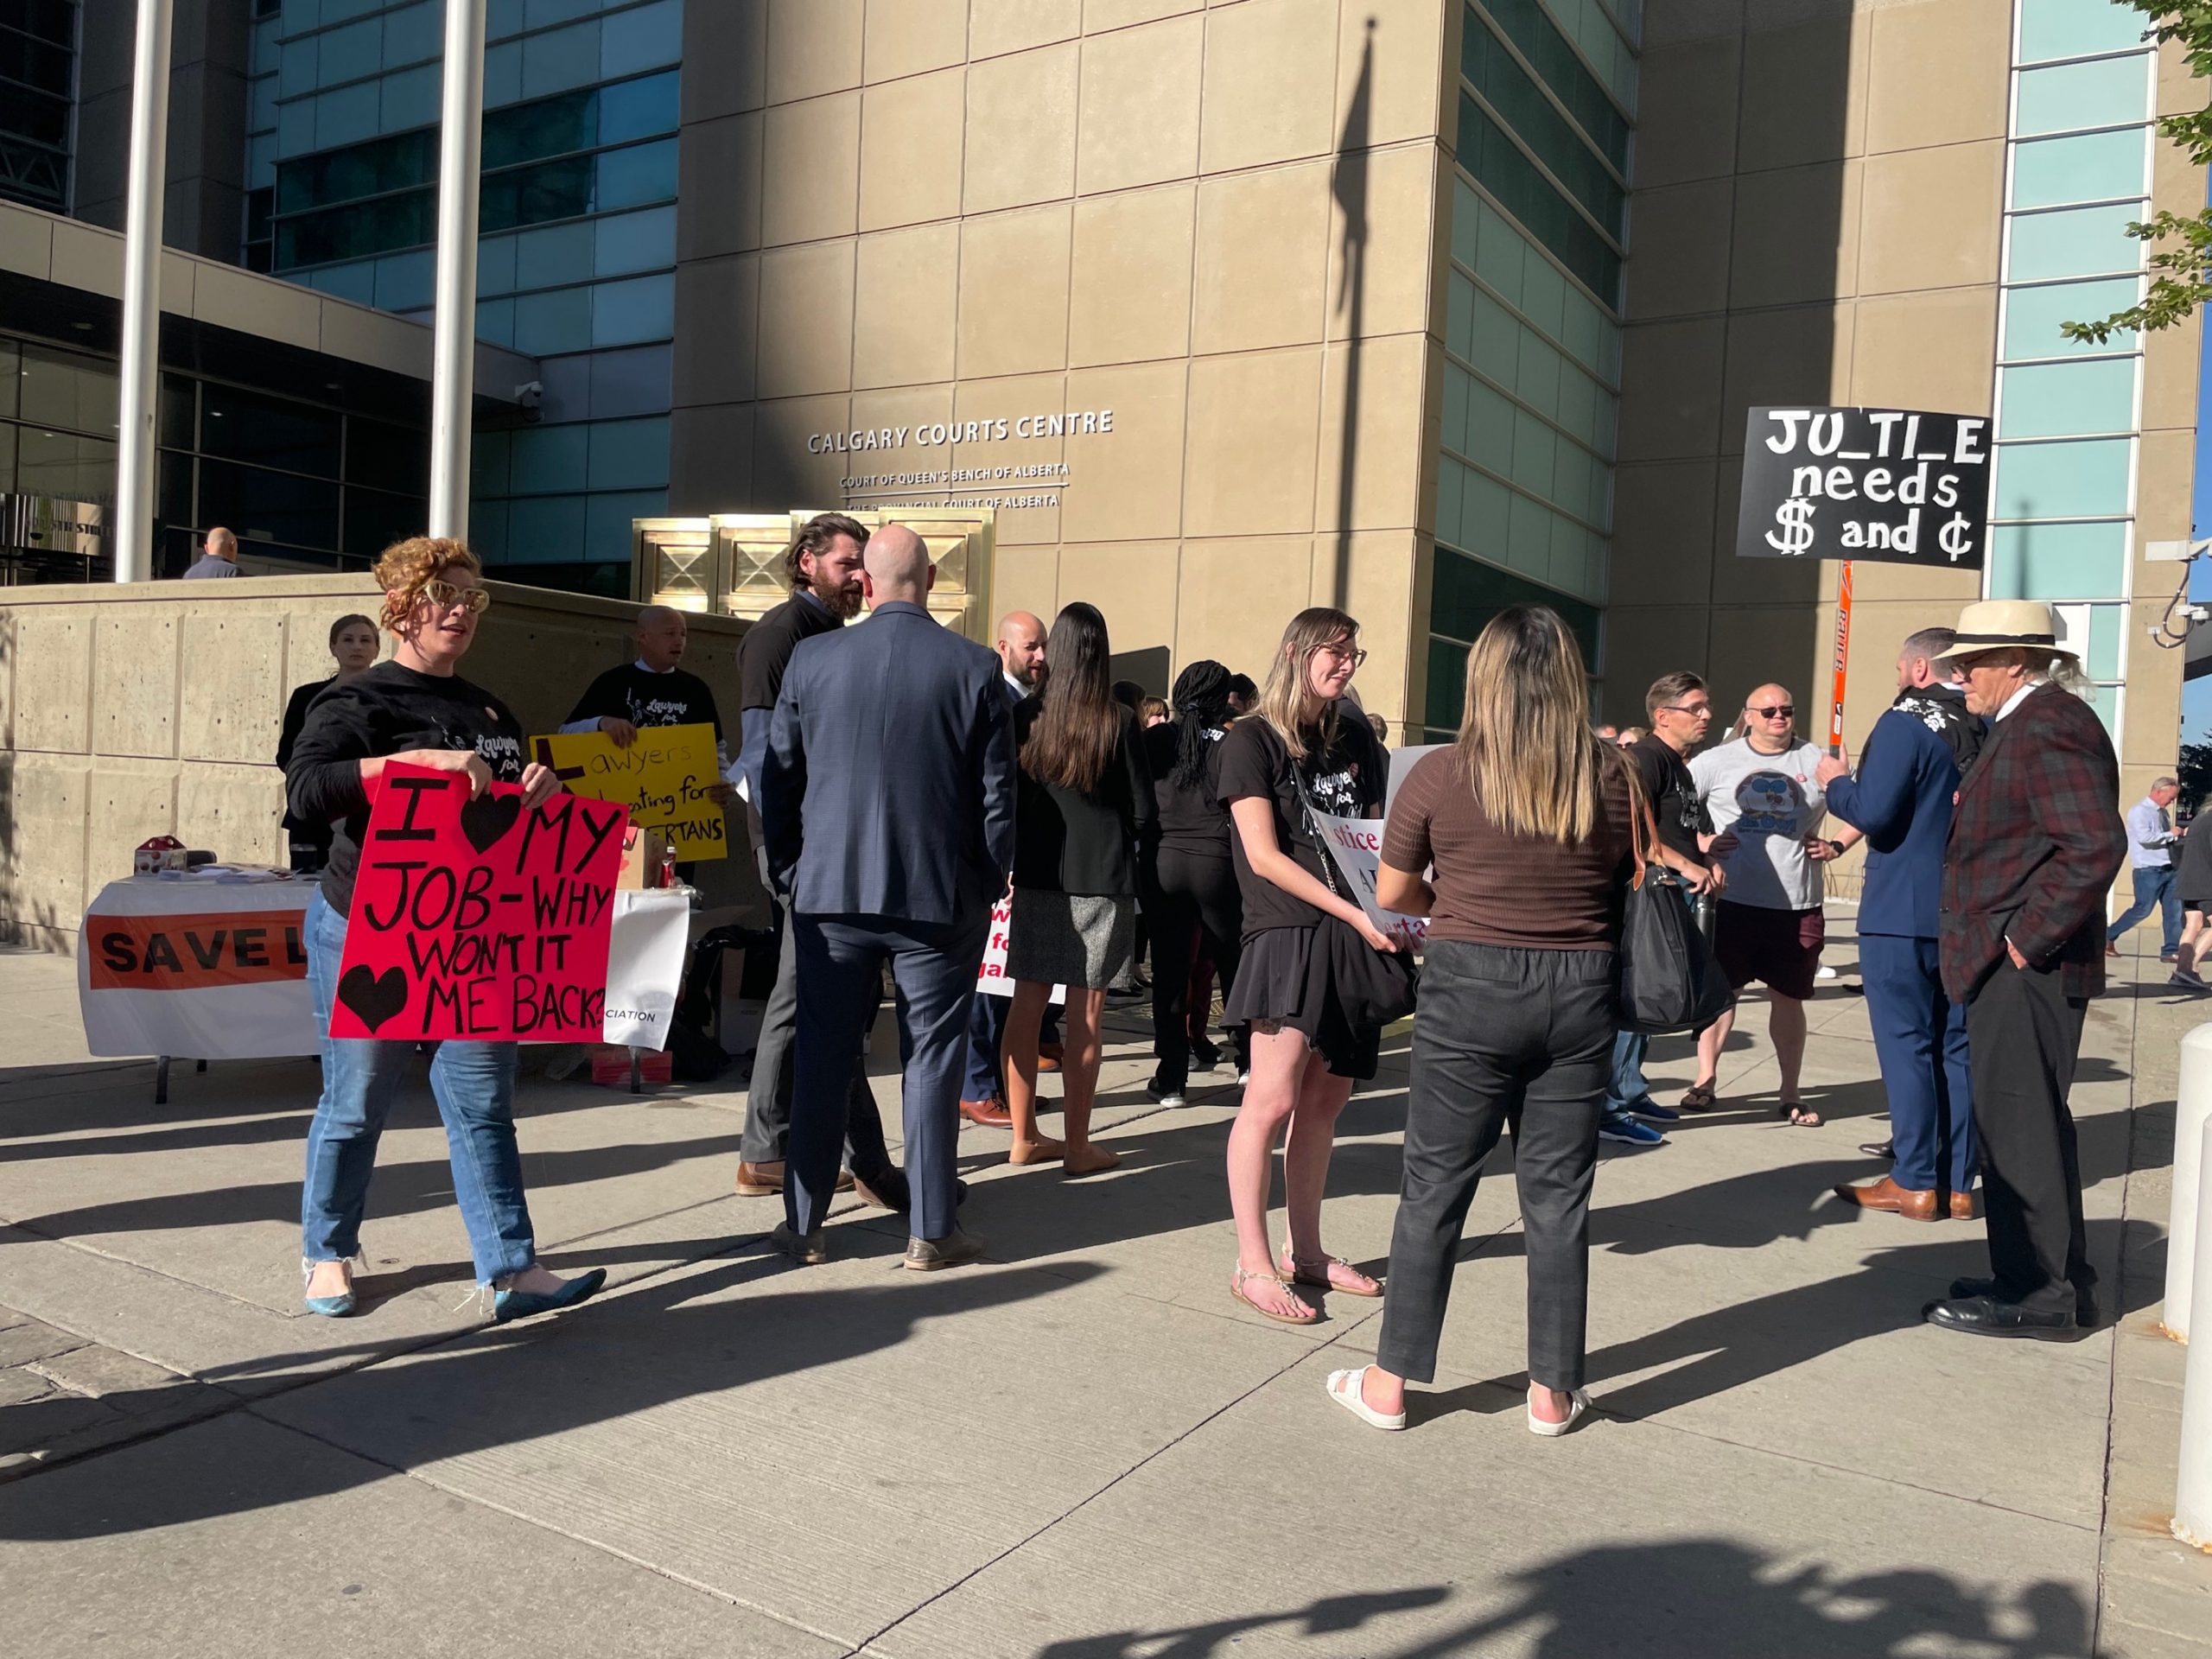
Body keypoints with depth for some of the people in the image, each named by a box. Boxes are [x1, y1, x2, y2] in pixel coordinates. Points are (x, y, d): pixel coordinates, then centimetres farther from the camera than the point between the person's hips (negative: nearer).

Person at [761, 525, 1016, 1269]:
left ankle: (804, 1223, 19)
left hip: (831, 892, 2)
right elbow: (997, 795, -2)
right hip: (941, 898, -1)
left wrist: (790, 876, 16)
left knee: (822, 1058, 11)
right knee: (932, 1060, 7)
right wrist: (986, 888, 9)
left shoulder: (813, 659, -1)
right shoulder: (976, 668, -5)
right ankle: (932, 1230, 13)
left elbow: (777, 781, 5)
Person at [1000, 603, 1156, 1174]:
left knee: (1027, 1004, 10)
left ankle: (1024, 1137, 19)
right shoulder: (1119, 723, -8)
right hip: (1101, 880, -3)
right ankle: (1078, 1146, 10)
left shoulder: (1025, 716, -1)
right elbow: (1143, 810, -3)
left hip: (1035, 875, 3)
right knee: (1085, 1014, 2)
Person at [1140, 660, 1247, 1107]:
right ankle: (1249, 1059, 26)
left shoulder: (1155, 739, 1)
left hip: (1163, 863, 1)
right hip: (1217, 864, -1)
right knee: (1233, 964, 14)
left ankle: (1171, 1079, 8)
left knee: (1169, 971, 6)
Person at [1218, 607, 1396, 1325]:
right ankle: (1253, 1265, 3)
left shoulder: (1356, 740, 15)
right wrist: (1353, 912, -17)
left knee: (1326, 1097, 10)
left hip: (1355, 940, 6)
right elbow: (1264, 856, -11)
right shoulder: (1252, 740, -4)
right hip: (1289, 935, -6)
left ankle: (1306, 1251, 21)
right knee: (1273, 1099, -7)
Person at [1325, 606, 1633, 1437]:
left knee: (1435, 1188, 8)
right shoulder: (1613, 775, -3)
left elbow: (1393, 894, 0)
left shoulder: (1441, 775, -8)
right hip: (1581, 994, 2)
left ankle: (1390, 1383, 18)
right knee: (1559, 1195, 12)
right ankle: (1553, 1391, 24)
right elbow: (1637, 886, 7)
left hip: (1470, 991, -2)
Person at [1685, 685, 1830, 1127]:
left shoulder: (1816, 761, 6)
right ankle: (1706, 1079, 17)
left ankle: (1790, 1094, 19)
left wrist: (1836, 845, -1)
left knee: (1789, 998, 9)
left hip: (1797, 904, 1)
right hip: (1732, 900, -1)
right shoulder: (1718, 761, 3)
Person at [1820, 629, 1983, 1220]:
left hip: (1901, 912, -6)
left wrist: (1835, 782, 1)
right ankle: (1956, 1183, 15)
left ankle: (1914, 1183, 3)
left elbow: (1873, 813, -19)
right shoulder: (1984, 728, 9)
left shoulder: (1906, 723, -12)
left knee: (1905, 1045, 0)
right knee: (1957, 1047, 10)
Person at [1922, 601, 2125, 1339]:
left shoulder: (2048, 725, -16)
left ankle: (2041, 1296, 8)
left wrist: (2028, 939, -20)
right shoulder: (2027, 724, 16)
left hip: (2026, 970, -11)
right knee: (2021, 1125, 16)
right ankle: (2050, 1280, 27)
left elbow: (2096, 845, -25)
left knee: (2022, 1127, -3)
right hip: (2010, 967, 11)